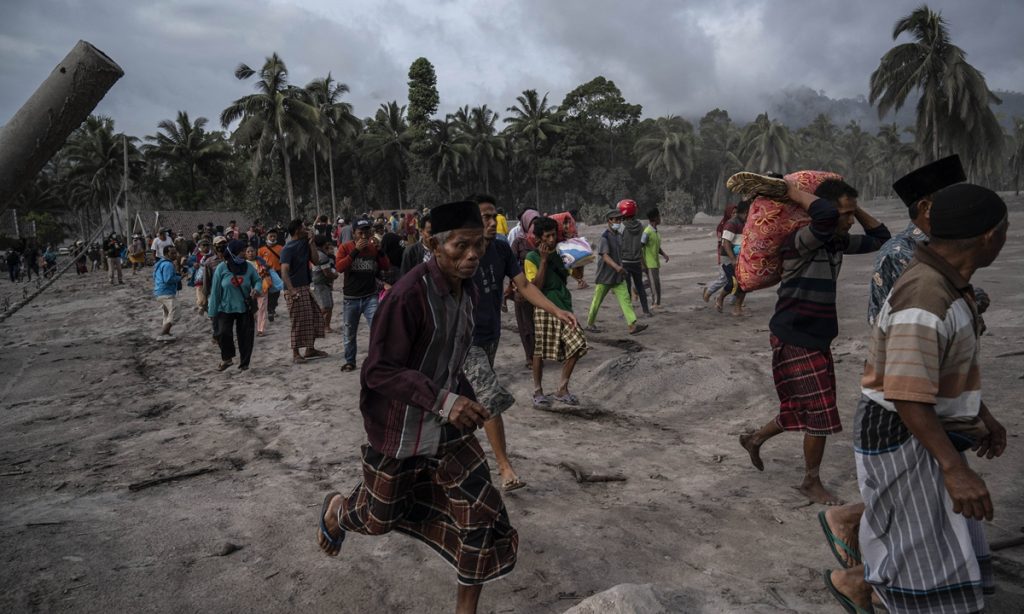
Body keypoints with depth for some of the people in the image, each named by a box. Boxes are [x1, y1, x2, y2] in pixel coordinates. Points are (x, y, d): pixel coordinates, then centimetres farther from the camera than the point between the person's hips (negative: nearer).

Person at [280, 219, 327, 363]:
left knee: (316, 317, 12)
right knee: (299, 322, -5)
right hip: (295, 290, -9)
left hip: (305, 287, 9)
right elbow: (284, 272, -21)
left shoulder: (304, 244, 11)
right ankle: (295, 354, 5)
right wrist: (292, 291, -30)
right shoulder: (288, 249, -13)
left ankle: (310, 349, 23)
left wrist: (311, 242, 0)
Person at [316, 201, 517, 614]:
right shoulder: (409, 294, -27)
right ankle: (335, 511, 54)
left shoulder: (468, 290, -2)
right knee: (378, 518, 17)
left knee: (482, 516, 0)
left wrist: (464, 400, 8)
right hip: (400, 429, -6)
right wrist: (443, 400, -36)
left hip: (448, 426, 6)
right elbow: (378, 371, -26)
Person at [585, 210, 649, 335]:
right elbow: (605, 255, -29)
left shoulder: (617, 235, 9)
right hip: (604, 277, -7)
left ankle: (632, 326, -10)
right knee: (597, 301, 7)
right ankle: (590, 324, 23)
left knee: (625, 299, -4)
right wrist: (616, 266, -44)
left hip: (617, 277, 7)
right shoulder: (605, 237, -16)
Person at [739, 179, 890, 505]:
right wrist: (794, 192, -26)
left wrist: (856, 208, 6)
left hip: (817, 339, 9)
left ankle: (754, 439, 39)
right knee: (820, 413, 0)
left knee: (801, 409, 18)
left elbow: (880, 237, 17)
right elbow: (825, 215, -42)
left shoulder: (838, 242, 5)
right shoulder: (801, 242, -22)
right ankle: (811, 482, 19)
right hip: (795, 341, -9)